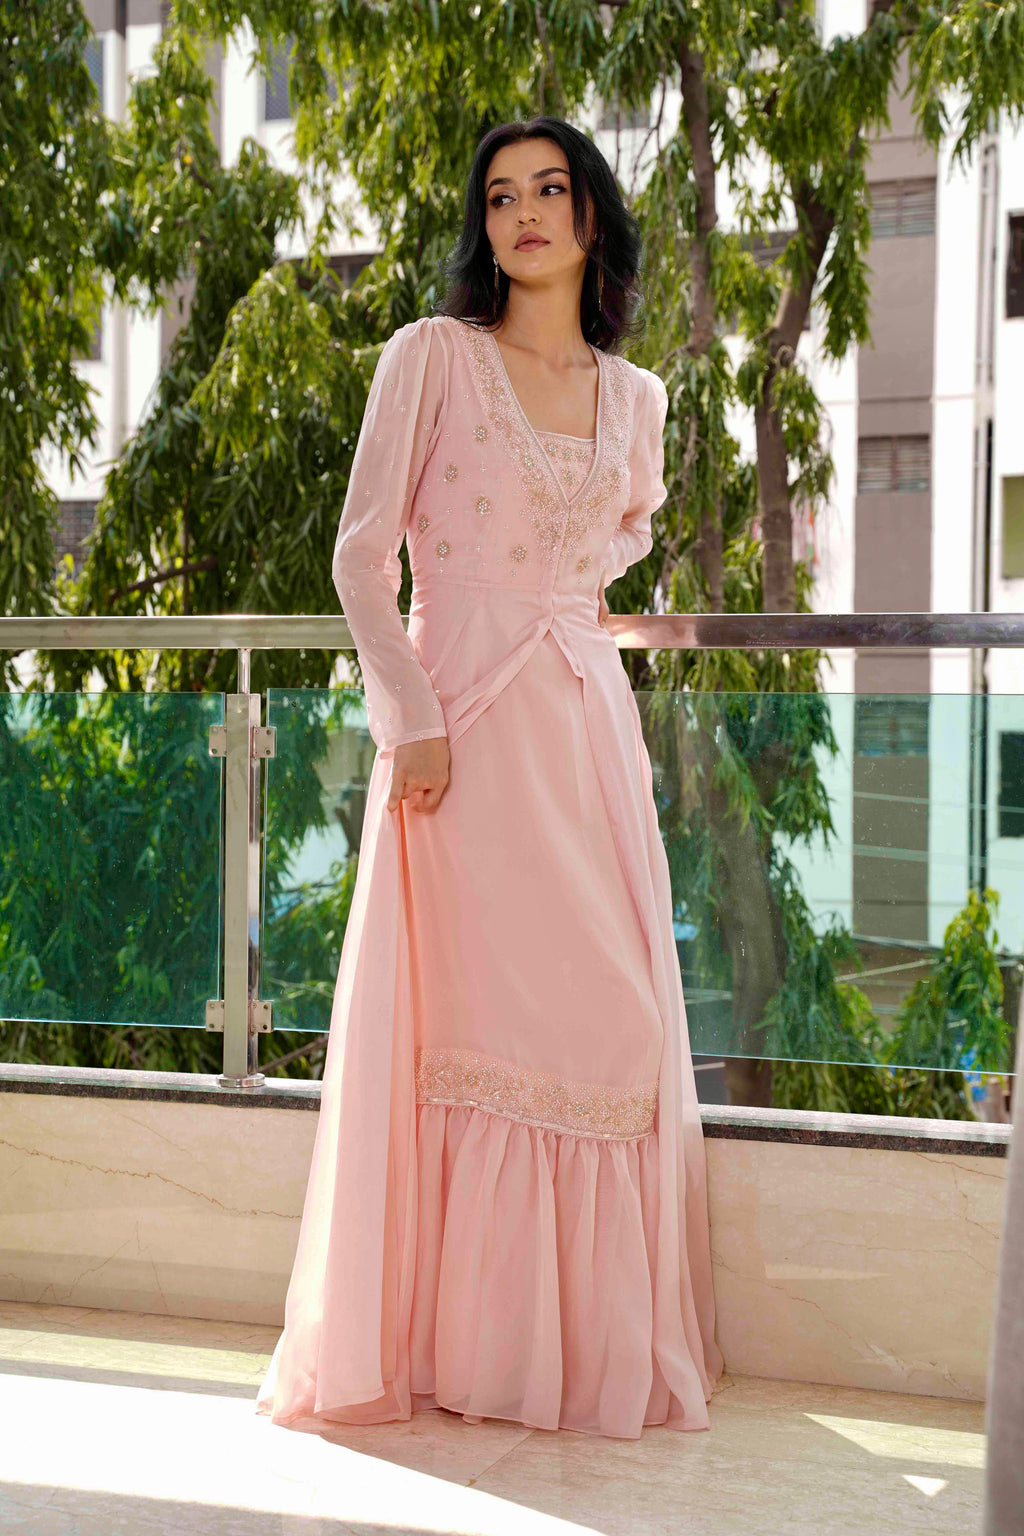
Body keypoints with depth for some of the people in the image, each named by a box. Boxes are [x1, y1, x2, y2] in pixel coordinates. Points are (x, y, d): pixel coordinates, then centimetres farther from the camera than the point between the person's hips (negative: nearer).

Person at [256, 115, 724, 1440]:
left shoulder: (633, 395, 13)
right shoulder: (432, 356, 1)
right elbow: (361, 555, -3)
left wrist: (575, 583, 14)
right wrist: (409, 719, -13)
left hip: (586, 721, 4)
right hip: (461, 724, -4)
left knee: (607, 1017, 4)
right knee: (474, 1019, -3)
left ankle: (599, 1336, 18)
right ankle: (459, 1341, 10)